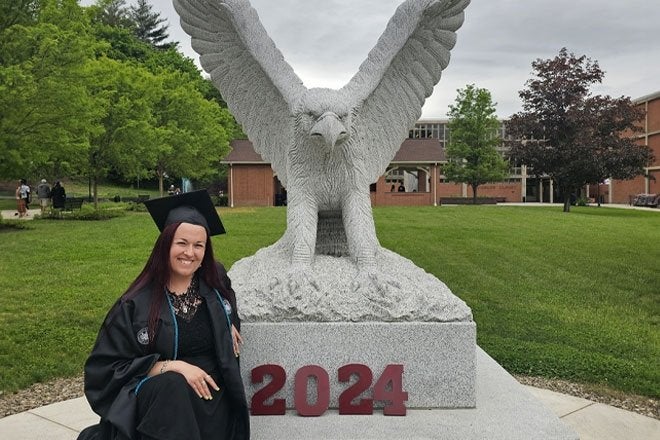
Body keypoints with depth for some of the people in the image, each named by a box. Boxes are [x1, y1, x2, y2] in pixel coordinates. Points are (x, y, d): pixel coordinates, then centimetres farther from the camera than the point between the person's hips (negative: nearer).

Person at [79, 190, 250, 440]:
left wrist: (230, 322, 7)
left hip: (216, 401, 2)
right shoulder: (136, 304, -8)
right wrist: (171, 367, -18)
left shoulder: (216, 281, 2)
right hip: (159, 401, -2)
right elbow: (109, 368, -7)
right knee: (172, 386, -33)